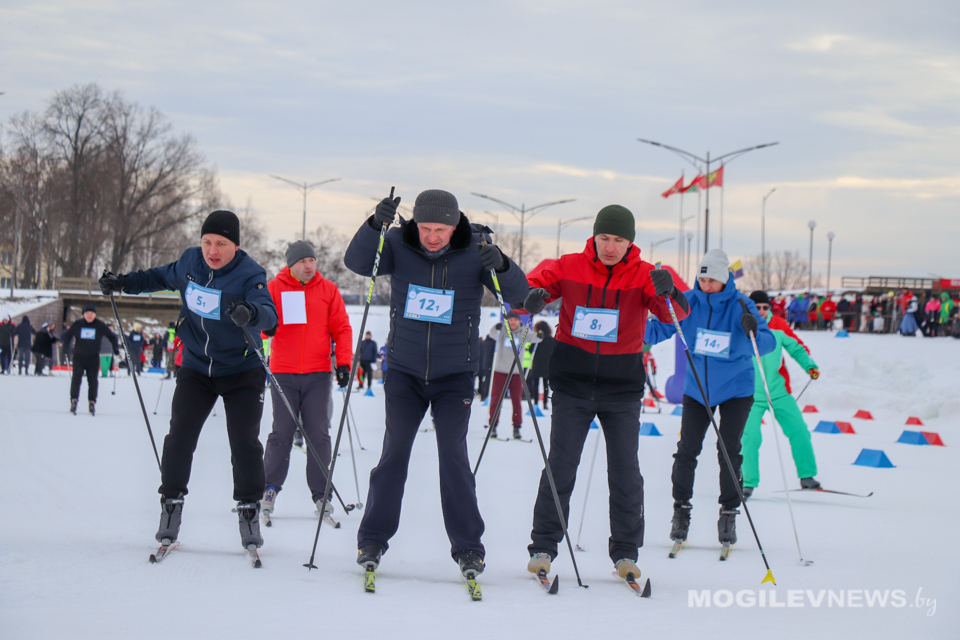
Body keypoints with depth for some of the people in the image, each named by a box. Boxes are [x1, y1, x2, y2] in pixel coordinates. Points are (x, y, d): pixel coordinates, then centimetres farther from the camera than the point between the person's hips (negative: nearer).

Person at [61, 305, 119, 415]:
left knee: (93, 380, 1)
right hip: (79, 356, 0)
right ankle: (74, 400, -5)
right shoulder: (77, 325, 1)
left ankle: (92, 402, 12)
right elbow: (67, 335, 14)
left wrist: (115, 347, 1)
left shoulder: (100, 326, 0)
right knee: (76, 378, -11)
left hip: (93, 357, 0)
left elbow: (111, 336, 10)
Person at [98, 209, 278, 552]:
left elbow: (269, 315, -35)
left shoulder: (250, 274, -19)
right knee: (179, 436, -7)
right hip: (196, 368, 3)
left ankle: (249, 511, 4)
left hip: (241, 372, -3)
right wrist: (124, 283, 12)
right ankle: (171, 505, 5)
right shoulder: (190, 261, -3)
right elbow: (163, 277, 20)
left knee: (244, 441, -10)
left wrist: (251, 313, -57)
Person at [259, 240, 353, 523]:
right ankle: (270, 487, 11)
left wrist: (344, 362, -2)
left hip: (319, 374, 1)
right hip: (284, 373, -1)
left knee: (319, 434, 2)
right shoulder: (274, 288, 3)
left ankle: (320, 493, 8)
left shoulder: (328, 290, 6)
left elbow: (341, 328, 7)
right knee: (282, 432, 0)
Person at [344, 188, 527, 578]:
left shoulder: (474, 250, -11)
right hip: (404, 370, 1)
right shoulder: (398, 245, -9)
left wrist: (501, 266, -36)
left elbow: (519, 294, -15)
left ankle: (467, 546, 1)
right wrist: (375, 225, -39)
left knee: (453, 454, -8)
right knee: (394, 452, -1)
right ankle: (373, 539, 11)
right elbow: (357, 263, -22)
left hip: (455, 374, -1)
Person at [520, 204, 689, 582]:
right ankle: (543, 547, 7)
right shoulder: (568, 268, -2)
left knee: (625, 473, 2)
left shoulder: (643, 276, -3)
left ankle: (625, 553, 13)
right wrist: (532, 298, -23)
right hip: (573, 382, 0)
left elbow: (675, 313, -15)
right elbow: (534, 285, 1)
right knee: (560, 467, -3)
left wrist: (667, 292, -38)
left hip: (622, 386, 0)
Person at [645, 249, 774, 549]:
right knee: (687, 449, -4)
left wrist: (754, 332, -44)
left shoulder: (740, 306, -15)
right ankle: (681, 509, 11)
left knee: (729, 451, -5)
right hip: (696, 387, 2)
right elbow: (657, 330, -7)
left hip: (735, 388, -2)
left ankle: (729, 513, 9)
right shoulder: (687, 302, -9)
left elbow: (767, 344, -23)